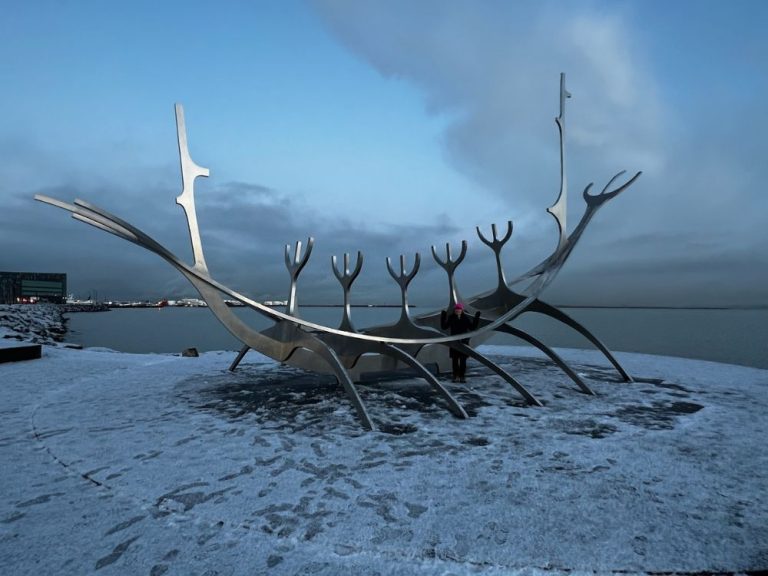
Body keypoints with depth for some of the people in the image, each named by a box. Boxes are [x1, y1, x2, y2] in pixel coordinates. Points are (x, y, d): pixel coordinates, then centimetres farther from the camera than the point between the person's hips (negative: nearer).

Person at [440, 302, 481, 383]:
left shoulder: (466, 318, 0)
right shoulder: (451, 318, 0)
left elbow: (472, 327, -2)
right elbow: (444, 327, -1)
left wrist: (476, 318, -9)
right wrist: (443, 317, -10)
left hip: (464, 342, 0)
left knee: (463, 360, 2)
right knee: (454, 360, 2)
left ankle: (462, 376, 10)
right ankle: (455, 376, 9)